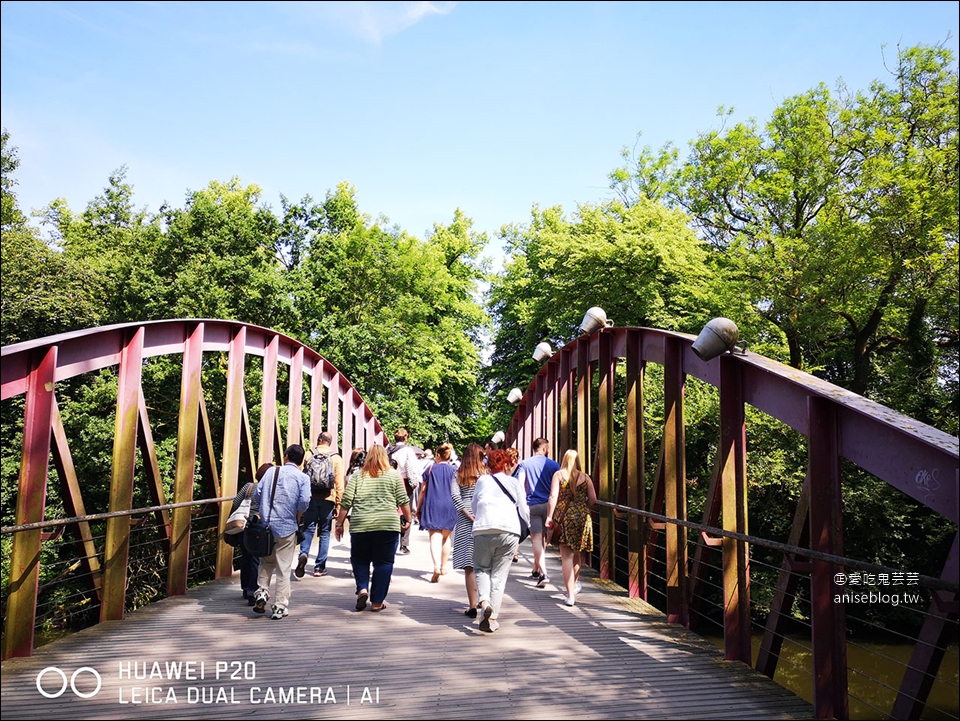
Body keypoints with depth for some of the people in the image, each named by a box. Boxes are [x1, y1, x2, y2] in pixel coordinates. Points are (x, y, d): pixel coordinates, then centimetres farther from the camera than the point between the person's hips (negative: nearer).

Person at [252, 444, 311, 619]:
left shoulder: (271, 472, 6)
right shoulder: (302, 477, -2)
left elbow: (256, 495, 3)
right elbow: (304, 501, -15)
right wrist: (298, 517, 3)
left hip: (266, 526, 3)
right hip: (287, 527, -2)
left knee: (266, 562, 23)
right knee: (283, 569, 5)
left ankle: (262, 590, 6)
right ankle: (279, 607, 8)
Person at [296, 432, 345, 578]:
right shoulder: (336, 458, 4)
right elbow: (339, 483, 0)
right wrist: (338, 504, 3)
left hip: (310, 497, 0)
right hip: (327, 499, 0)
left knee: (308, 529, 8)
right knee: (324, 532, 8)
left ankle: (303, 554, -18)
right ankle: (319, 566, 9)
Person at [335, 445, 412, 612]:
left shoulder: (358, 476, 6)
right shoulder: (394, 475, 5)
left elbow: (346, 502, 3)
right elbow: (403, 501, 4)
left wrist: (339, 523, 11)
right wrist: (408, 519, 16)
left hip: (360, 525, 1)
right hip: (388, 524, -1)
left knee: (359, 559, 19)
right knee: (383, 563, 8)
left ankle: (362, 589, 1)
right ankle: (377, 602, 10)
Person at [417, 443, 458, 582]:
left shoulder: (431, 469, 3)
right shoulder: (453, 470, 4)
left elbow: (423, 490, 3)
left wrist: (419, 508, 9)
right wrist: (458, 508, 14)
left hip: (432, 506, -1)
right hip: (449, 506, 1)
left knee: (435, 538, -7)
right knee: (446, 537, 16)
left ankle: (436, 566, -25)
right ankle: (443, 566, 23)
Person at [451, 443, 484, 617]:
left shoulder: (459, 474, 6)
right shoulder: (485, 473, 2)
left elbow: (454, 494, -7)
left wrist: (467, 514, -9)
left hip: (465, 521, 0)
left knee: (469, 565, 1)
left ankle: (473, 606, -1)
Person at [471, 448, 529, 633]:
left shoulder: (482, 480, 17)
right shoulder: (514, 482, 16)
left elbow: (474, 505, 28)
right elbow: (524, 511, 20)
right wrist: (530, 522, 41)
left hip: (483, 529, 0)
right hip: (509, 530, 0)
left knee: (482, 568, 16)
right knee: (499, 574, 9)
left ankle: (484, 601, -9)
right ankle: (492, 617, 6)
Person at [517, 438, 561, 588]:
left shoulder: (525, 464, 1)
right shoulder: (553, 465, 2)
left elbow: (520, 486, -6)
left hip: (532, 505, -1)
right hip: (549, 504, 2)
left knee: (536, 539, -3)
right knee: (542, 539, 16)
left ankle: (543, 574, -15)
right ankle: (536, 570, 28)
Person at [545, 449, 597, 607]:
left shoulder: (558, 474, 0)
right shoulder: (585, 477, 6)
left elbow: (553, 496, -9)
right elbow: (593, 500, 3)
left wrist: (549, 516, -5)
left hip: (564, 517, -3)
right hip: (582, 517, 3)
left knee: (567, 556, 0)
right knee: (576, 553, 23)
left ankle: (570, 595, -4)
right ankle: (576, 583, 38)